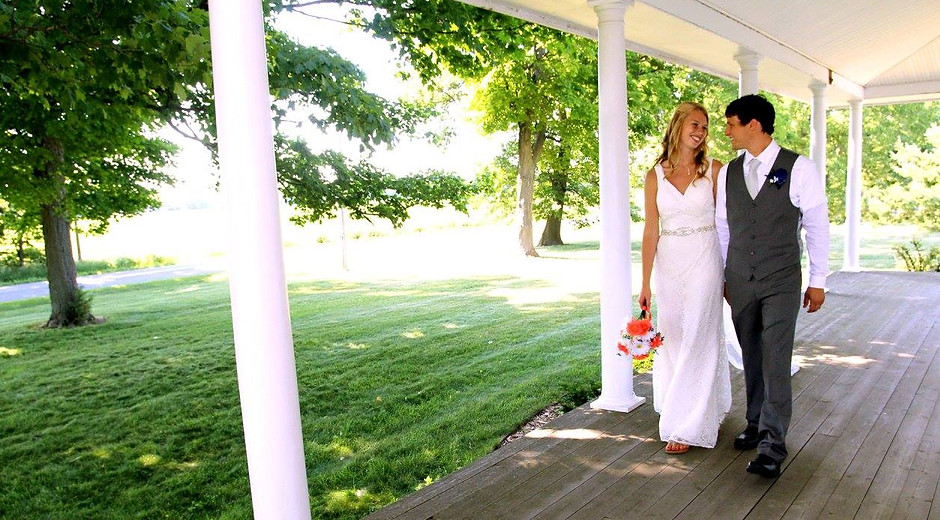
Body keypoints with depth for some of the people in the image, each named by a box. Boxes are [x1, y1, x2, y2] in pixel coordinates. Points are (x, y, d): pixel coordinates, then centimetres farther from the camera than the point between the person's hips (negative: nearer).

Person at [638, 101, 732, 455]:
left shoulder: (713, 170, 0)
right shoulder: (656, 174, 3)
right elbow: (651, 231, 3)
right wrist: (645, 284, 1)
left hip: (704, 260, -2)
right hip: (668, 263, 3)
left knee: (697, 338, -3)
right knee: (671, 337, 9)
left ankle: (687, 426, 5)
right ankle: (704, 411, 30)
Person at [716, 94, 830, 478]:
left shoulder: (798, 168, -5)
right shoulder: (728, 173, 7)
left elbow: (817, 226, -2)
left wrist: (817, 281, -2)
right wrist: (721, 276, 14)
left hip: (781, 282, -4)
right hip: (739, 283, 4)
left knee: (776, 360, -9)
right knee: (752, 357, 12)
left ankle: (772, 443, -4)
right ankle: (756, 424, 27)